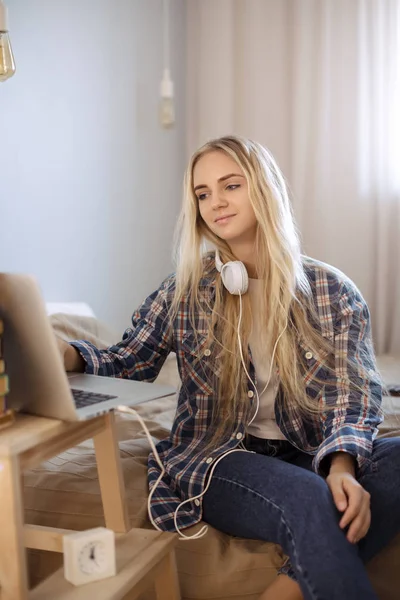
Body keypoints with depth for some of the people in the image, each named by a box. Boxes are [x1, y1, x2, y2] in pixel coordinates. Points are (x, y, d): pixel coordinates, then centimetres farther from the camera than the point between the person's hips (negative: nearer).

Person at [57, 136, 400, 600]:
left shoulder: (333, 291, 3)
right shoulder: (185, 291, 5)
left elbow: (353, 392, -3)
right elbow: (127, 365, 4)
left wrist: (342, 465, -22)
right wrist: (69, 355, -18)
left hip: (310, 455, 3)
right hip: (217, 458, -2)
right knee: (309, 499, -34)